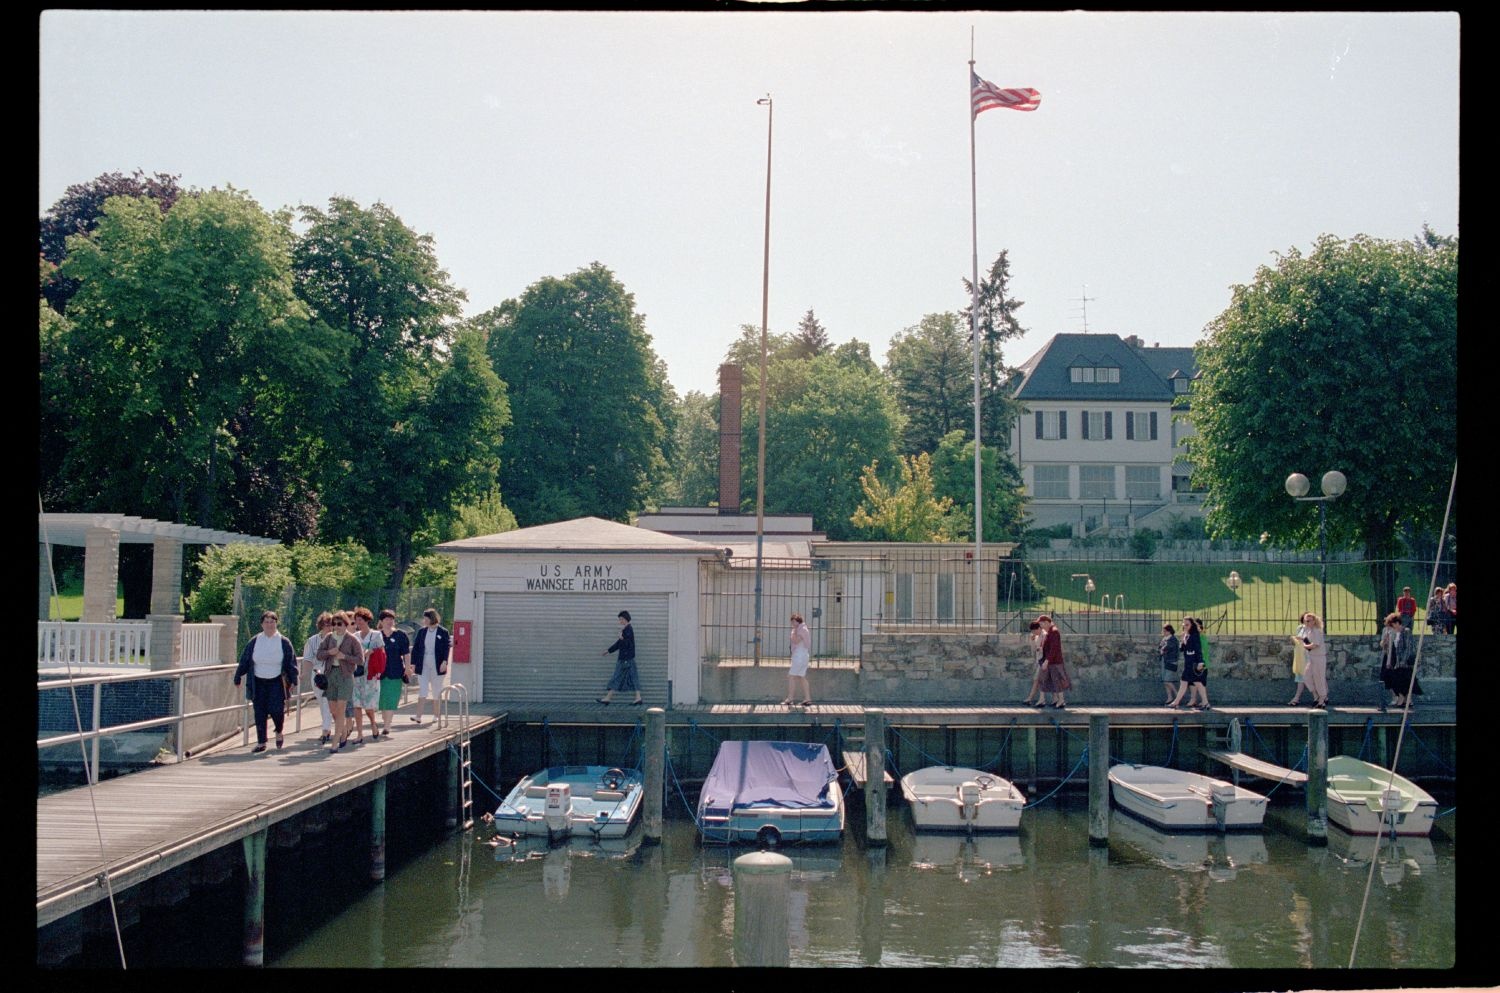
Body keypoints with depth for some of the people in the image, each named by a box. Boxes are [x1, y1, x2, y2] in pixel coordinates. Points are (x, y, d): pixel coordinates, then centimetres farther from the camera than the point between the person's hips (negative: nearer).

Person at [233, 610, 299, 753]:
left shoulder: (284, 642, 0)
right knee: (259, 713, 1)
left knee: (276, 710, -11)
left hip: (277, 682, -2)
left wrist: (292, 680, -2)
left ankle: (279, 733, 19)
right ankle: (261, 742, 10)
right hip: (258, 683, 2)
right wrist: (238, 678, 9)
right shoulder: (254, 642, 4)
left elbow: (291, 662, 3)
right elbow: (244, 661, 9)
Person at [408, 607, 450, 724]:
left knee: (436, 691, 8)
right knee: (422, 690, -6)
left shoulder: (443, 632, -2)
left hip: (437, 666, -2)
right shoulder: (421, 631, 6)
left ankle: (436, 715, 19)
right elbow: (416, 648, 8)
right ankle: (418, 716, -12)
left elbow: (446, 648, -6)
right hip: (423, 665, 2)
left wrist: (444, 662, -19)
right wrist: (413, 664, 2)